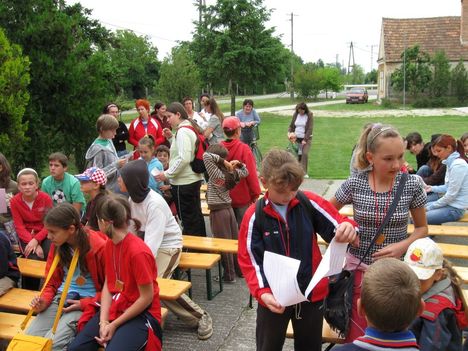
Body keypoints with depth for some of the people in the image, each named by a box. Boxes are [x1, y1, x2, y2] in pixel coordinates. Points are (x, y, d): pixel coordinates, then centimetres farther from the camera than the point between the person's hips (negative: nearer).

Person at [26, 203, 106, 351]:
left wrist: (84, 304, -15)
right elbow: (52, 280, 14)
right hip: (61, 297, 6)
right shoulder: (57, 245, 5)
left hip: (86, 302, -6)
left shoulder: (99, 247, -15)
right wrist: (44, 301, -5)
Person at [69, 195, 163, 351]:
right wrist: (103, 321, -10)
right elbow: (107, 285, 3)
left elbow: (147, 298, -19)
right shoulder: (109, 245, 1)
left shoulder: (138, 251, -24)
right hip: (114, 309, 7)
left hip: (141, 314, -7)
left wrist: (114, 325, -13)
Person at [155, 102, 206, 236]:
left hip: (183, 183, -10)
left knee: (187, 220, 0)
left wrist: (167, 174, -18)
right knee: (196, 216, 18)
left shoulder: (182, 132, -17)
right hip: (194, 179, 10)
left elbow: (184, 158, -25)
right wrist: (171, 137, 11)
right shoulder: (189, 129, 12)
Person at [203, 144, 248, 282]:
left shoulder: (216, 173, -18)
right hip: (229, 208, 7)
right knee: (235, 241, 16)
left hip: (218, 212, -7)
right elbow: (245, 172, 20)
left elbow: (206, 156, -27)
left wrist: (222, 161, -23)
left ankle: (229, 275, 12)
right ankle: (241, 269, 28)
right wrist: (238, 164, 4)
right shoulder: (231, 172, 1)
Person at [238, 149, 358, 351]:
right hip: (274, 298, -1)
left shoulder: (309, 203, -10)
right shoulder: (254, 216, -13)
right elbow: (250, 260, -11)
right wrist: (262, 293, -25)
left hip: (312, 293, 1)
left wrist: (347, 229, -33)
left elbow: (337, 228, -9)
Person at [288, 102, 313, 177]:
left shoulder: (309, 115, -6)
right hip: (296, 138, 3)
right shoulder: (295, 114, 5)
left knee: (305, 154, -16)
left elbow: (310, 129, -10)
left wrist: (305, 139, -16)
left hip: (306, 138, -3)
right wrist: (289, 133, -6)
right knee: (298, 154, -1)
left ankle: (304, 172, -13)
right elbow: (291, 125, 13)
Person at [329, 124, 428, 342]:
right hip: (360, 268, 0)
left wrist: (402, 246, -14)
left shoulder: (411, 185, -10)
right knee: (357, 336, 10)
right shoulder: (355, 183, -11)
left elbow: (422, 228, 3)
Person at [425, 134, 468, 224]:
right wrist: (432, 188, 4)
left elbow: (451, 194, -21)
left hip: (455, 209, -10)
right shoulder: (451, 162, 7)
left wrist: (430, 207, -12)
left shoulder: (458, 165, -21)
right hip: (449, 203, 10)